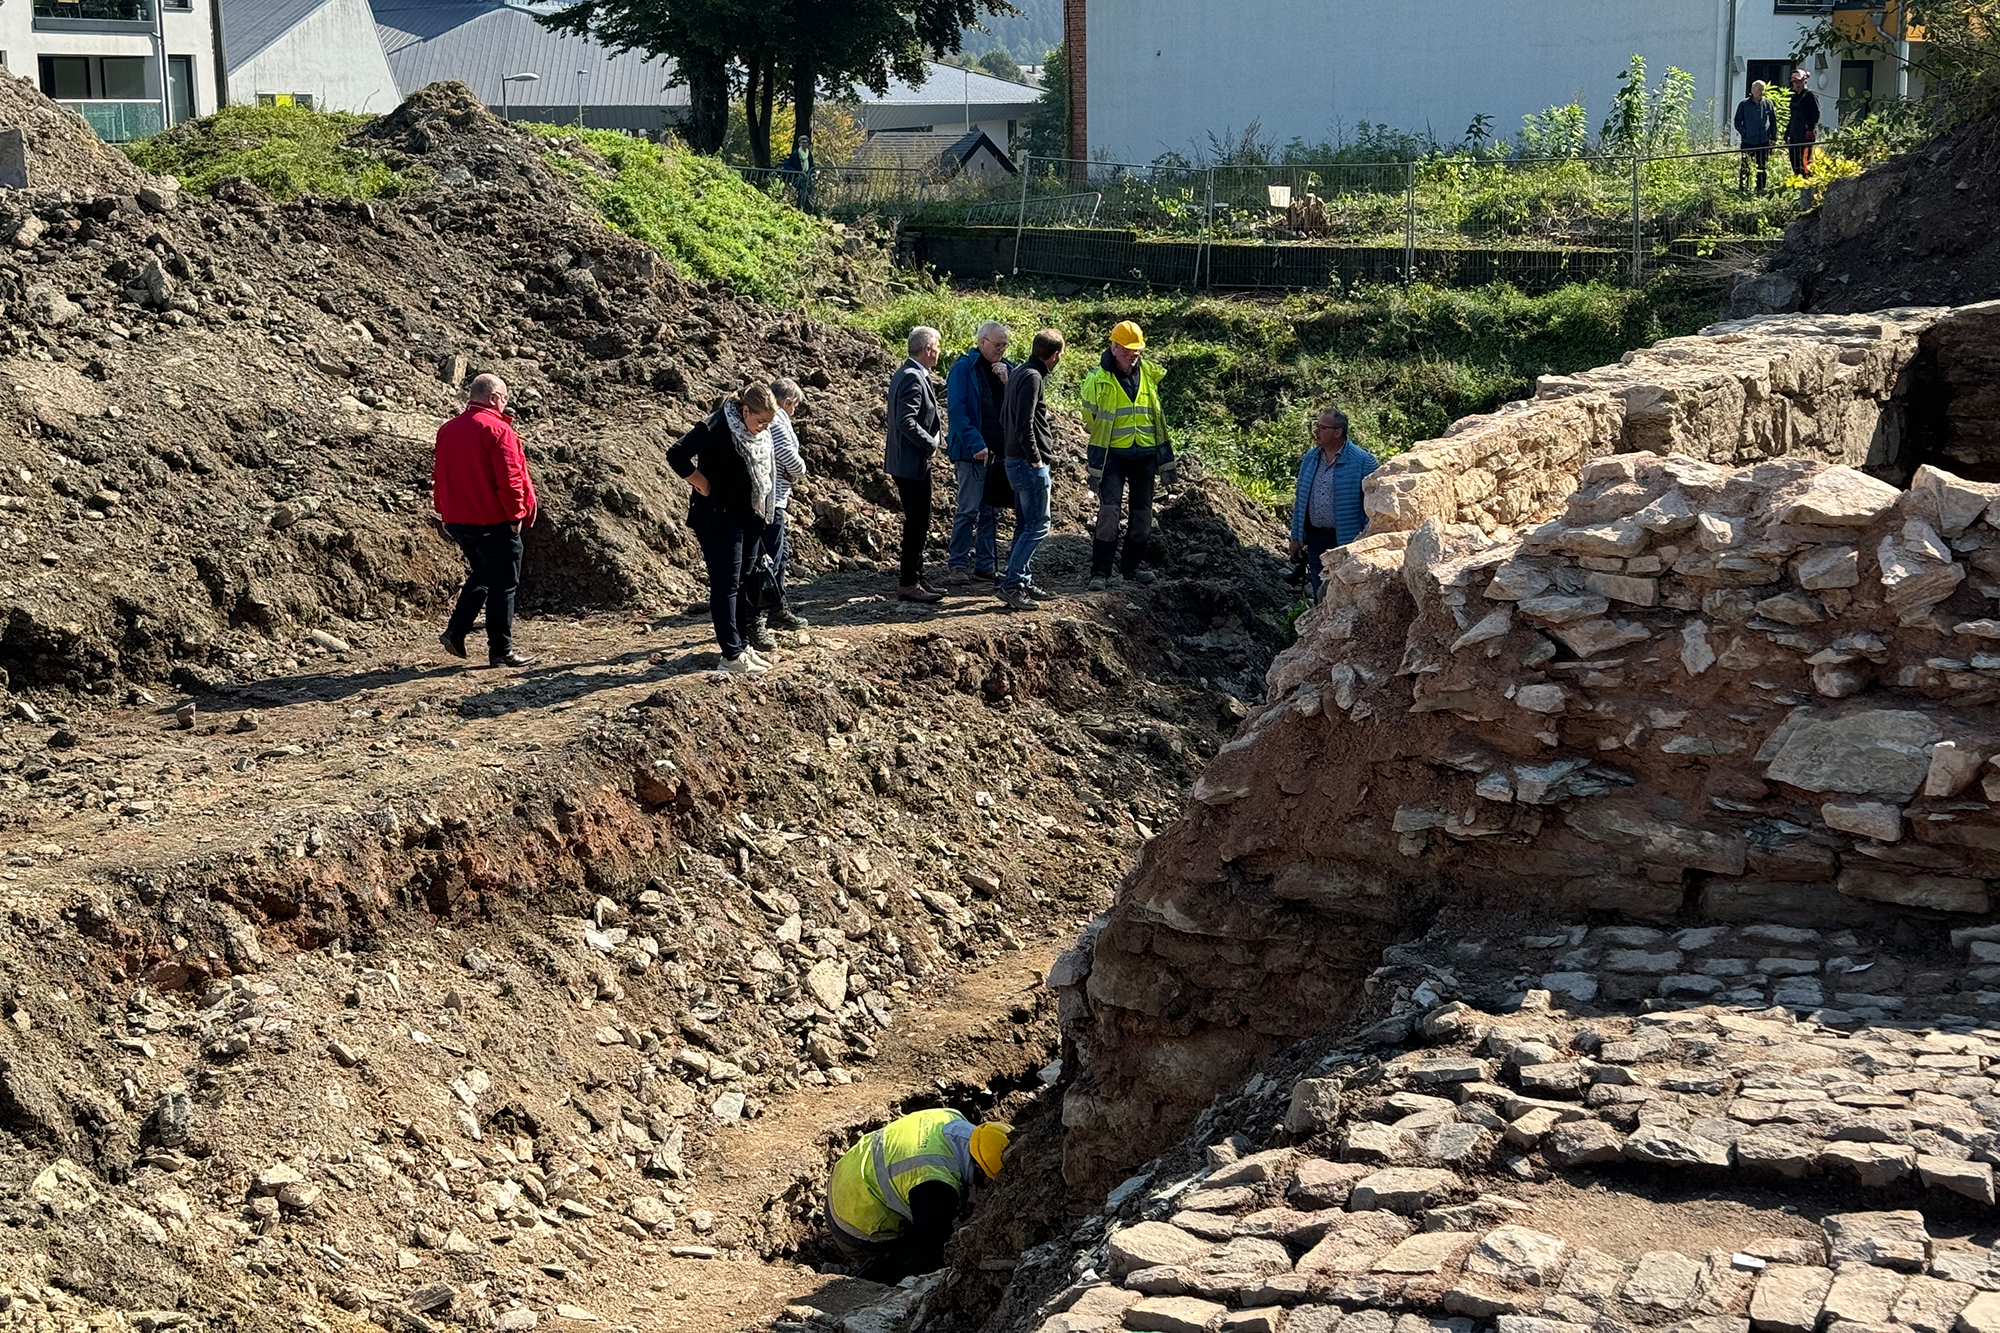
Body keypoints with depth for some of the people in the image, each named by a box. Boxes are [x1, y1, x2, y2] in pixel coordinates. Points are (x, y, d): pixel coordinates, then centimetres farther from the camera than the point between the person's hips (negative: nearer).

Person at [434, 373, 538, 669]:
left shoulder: (447, 430, 10)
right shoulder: (497, 430, -15)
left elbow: (439, 475, 15)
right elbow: (510, 478, -18)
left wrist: (446, 511, 21)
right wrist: (516, 514, -9)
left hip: (457, 520, 8)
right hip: (493, 522, -8)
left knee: (481, 576, 23)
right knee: (503, 584, 2)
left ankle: (455, 631, 13)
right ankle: (501, 650, 5)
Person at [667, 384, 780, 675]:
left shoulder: (760, 434, 4)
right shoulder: (716, 428, -20)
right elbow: (676, 456, -23)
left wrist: (761, 512, 11)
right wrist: (704, 486, -17)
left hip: (750, 519, 8)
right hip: (720, 519, -8)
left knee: (745, 582, 15)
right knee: (726, 585, -3)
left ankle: (742, 643, 25)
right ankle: (732, 655, 1)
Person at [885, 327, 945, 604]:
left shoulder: (902, 374, 13)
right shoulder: (912, 378, -19)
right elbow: (906, 421, -26)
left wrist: (935, 424, 14)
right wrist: (931, 442, -16)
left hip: (904, 460, 11)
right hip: (913, 463, -11)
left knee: (917, 522, 16)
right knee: (917, 523, -5)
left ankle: (914, 578, 23)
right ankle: (909, 584, -1)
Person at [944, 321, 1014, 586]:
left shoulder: (1006, 368, 11)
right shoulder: (963, 367, -7)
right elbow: (956, 409, -14)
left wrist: (1007, 382, -8)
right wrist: (976, 444, -19)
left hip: (1000, 452, 6)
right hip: (972, 452, -6)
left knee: (992, 511, 10)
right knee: (968, 509, -6)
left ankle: (985, 565, 17)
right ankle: (958, 565, 0)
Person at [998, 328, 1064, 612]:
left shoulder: (1018, 372, 14)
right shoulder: (1032, 377, -16)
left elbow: (1012, 415, 22)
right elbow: (1024, 424, -22)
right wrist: (1035, 459, -18)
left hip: (1016, 461, 10)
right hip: (1030, 464, -10)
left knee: (1025, 525, 15)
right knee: (1038, 526, -9)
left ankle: (1022, 582, 20)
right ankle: (1011, 585, -11)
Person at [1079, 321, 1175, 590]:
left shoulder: (1150, 374, 6)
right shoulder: (1098, 379, -7)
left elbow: (1159, 418, 14)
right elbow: (1090, 420, 1)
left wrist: (1166, 461, 13)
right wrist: (1095, 468, 0)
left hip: (1145, 455, 4)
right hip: (1113, 455, -4)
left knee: (1143, 512, 8)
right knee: (1109, 510, -14)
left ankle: (1131, 566, 22)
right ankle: (1100, 571, -8)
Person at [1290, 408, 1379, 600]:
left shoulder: (1363, 461, -10)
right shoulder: (1310, 458, 8)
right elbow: (1300, 500, 14)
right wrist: (1296, 537, 11)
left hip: (1348, 541, -5)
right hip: (1315, 539, 5)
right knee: (1320, 596, 11)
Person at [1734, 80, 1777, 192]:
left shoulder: (1768, 103, 7)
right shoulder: (1744, 104, 2)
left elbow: (1773, 121, 14)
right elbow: (1737, 122, 6)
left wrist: (1774, 137, 7)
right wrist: (1745, 133, -7)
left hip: (1764, 141, 2)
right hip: (1748, 142, -2)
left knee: (1762, 168, 6)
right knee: (1745, 167, -2)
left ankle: (1760, 190, 13)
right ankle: (1743, 189, 3)